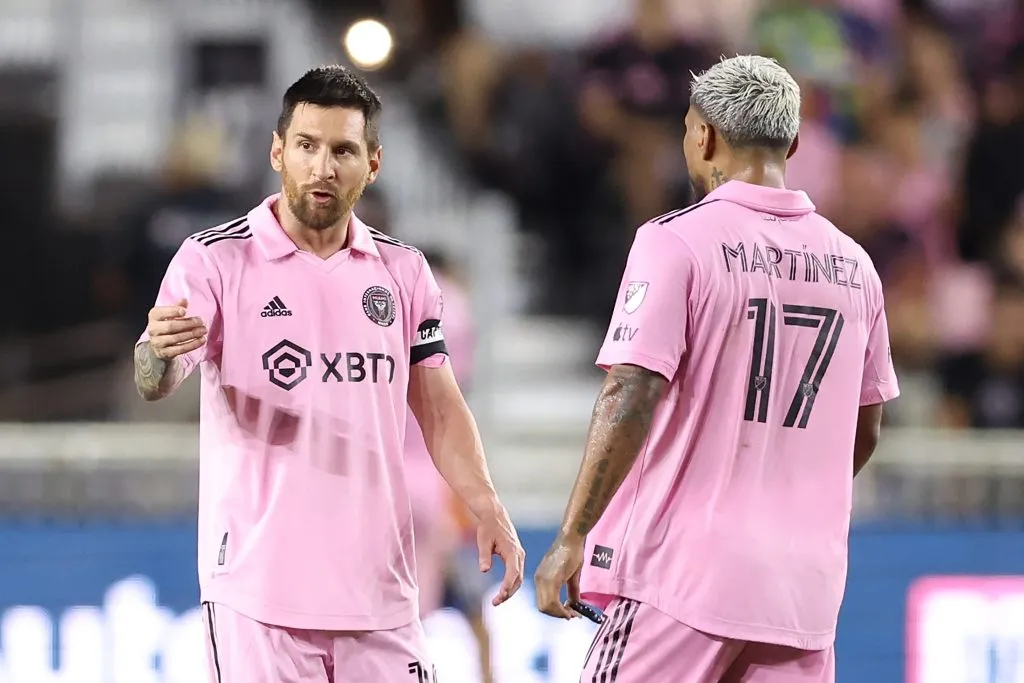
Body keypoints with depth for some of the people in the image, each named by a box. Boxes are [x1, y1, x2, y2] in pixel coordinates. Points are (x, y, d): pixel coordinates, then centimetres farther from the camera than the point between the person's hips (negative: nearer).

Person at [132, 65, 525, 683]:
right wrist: (160, 351, -39)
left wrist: (486, 509, -1)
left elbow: (439, 408, 14)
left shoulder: (403, 271, 11)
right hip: (257, 590, -4)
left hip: (379, 591, 4)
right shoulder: (216, 258, -4)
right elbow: (155, 385, -15)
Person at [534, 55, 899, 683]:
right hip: (803, 589, 5)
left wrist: (571, 538, -10)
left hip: (680, 580, -5)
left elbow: (631, 402, -15)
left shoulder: (676, 241, -7)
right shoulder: (852, 263, 10)